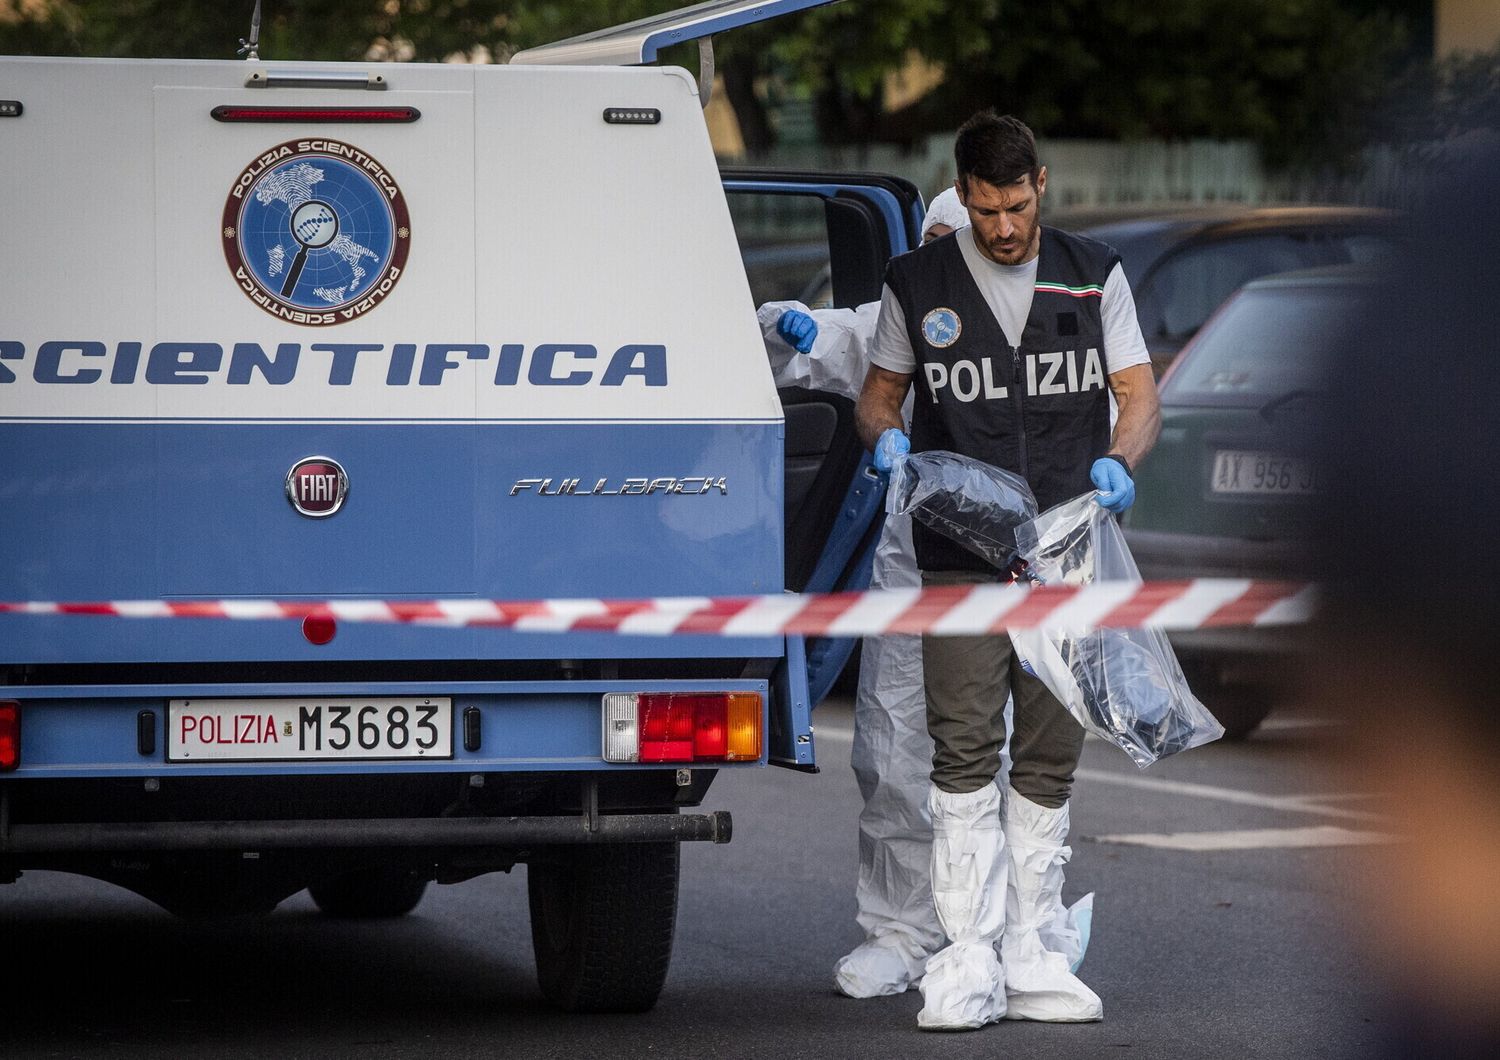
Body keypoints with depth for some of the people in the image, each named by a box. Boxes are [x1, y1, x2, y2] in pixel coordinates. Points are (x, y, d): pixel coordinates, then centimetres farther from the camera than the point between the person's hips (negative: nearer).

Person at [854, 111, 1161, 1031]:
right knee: (966, 752, -10)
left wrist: (1119, 462, -16)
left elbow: (1140, 397, 5)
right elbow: (879, 393, 14)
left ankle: (1030, 957, 11)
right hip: (961, 557, -2)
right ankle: (968, 964, -10)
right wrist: (886, 438, -10)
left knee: (1050, 759, 5)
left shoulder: (1095, 275, 8)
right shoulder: (918, 284, 4)